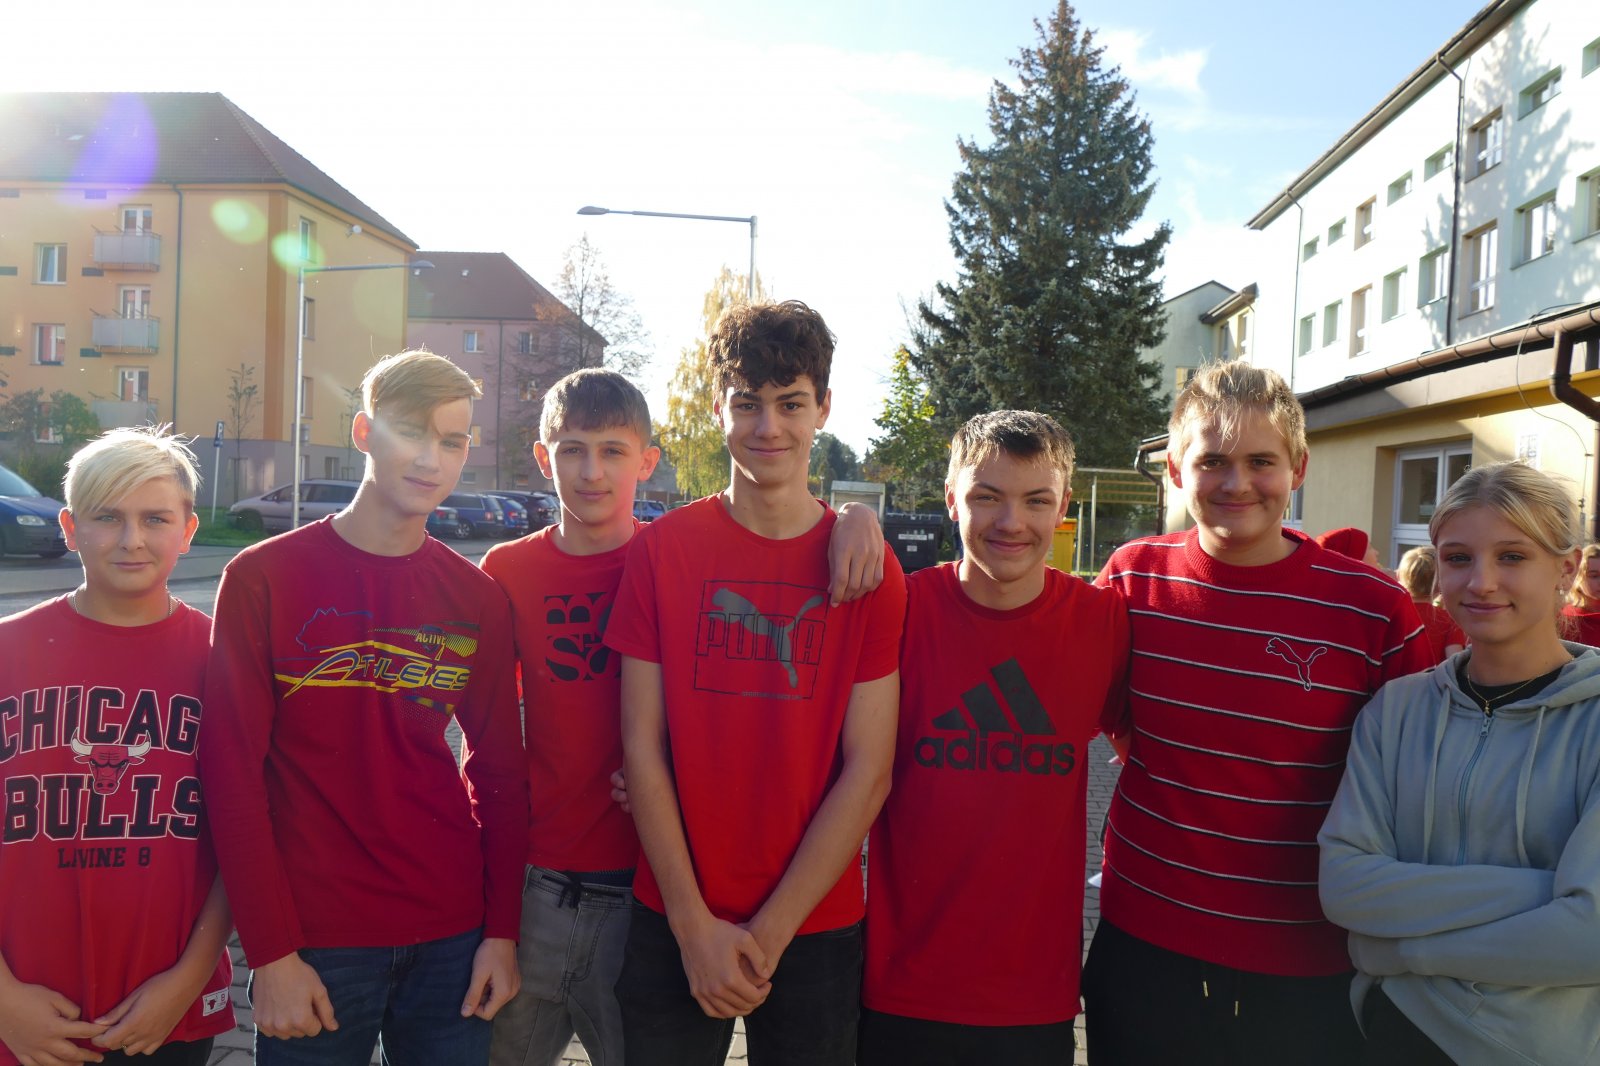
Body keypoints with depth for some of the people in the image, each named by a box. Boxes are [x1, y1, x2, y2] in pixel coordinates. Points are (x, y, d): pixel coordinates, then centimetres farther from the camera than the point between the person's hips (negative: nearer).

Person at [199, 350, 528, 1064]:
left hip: (452, 932, 3)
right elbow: (233, 770, -7)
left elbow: (498, 770, 6)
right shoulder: (262, 578, -6)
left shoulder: (477, 599, 3)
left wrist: (502, 930, 0)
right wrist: (271, 953, -10)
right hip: (313, 939, -2)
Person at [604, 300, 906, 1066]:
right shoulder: (661, 549, -4)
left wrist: (769, 933, -10)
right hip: (674, 923, 1)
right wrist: (695, 924, -8)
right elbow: (643, 749, -5)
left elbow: (868, 769, -8)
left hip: (814, 926, 0)